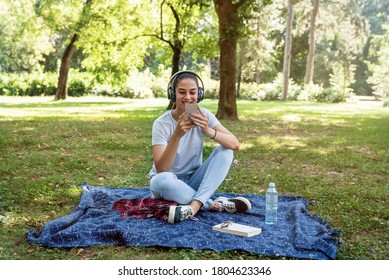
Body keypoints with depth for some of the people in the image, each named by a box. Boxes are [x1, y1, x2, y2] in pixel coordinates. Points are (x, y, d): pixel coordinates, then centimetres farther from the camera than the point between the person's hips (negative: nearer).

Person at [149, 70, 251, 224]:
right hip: (170, 182, -3)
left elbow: (235, 145, -20)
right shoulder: (162, 124, -18)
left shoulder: (203, 115, -9)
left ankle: (195, 205, -31)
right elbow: (161, 169, -28)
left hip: (193, 180, 4)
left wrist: (208, 131, -37)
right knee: (161, 181, -38)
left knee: (225, 151, -18)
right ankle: (213, 204, -22)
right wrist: (177, 135, -40)